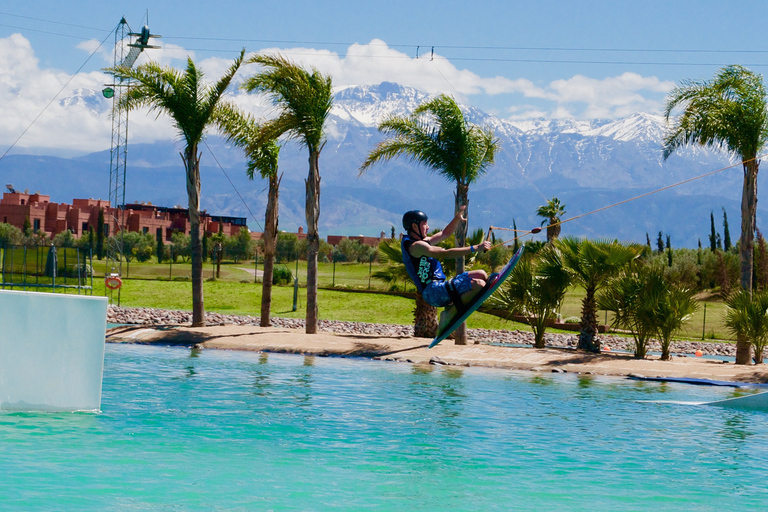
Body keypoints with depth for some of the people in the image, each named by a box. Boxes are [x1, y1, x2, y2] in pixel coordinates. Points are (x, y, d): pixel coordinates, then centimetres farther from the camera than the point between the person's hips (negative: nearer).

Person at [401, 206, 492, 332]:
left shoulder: (422, 243, 19)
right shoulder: (415, 246, -13)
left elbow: (445, 233, 30)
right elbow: (445, 254, -20)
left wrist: (457, 218, 14)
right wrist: (474, 249, -22)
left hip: (440, 287, 11)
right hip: (433, 291, -11)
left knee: (481, 274, 13)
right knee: (478, 284, -25)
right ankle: (449, 315, -13)